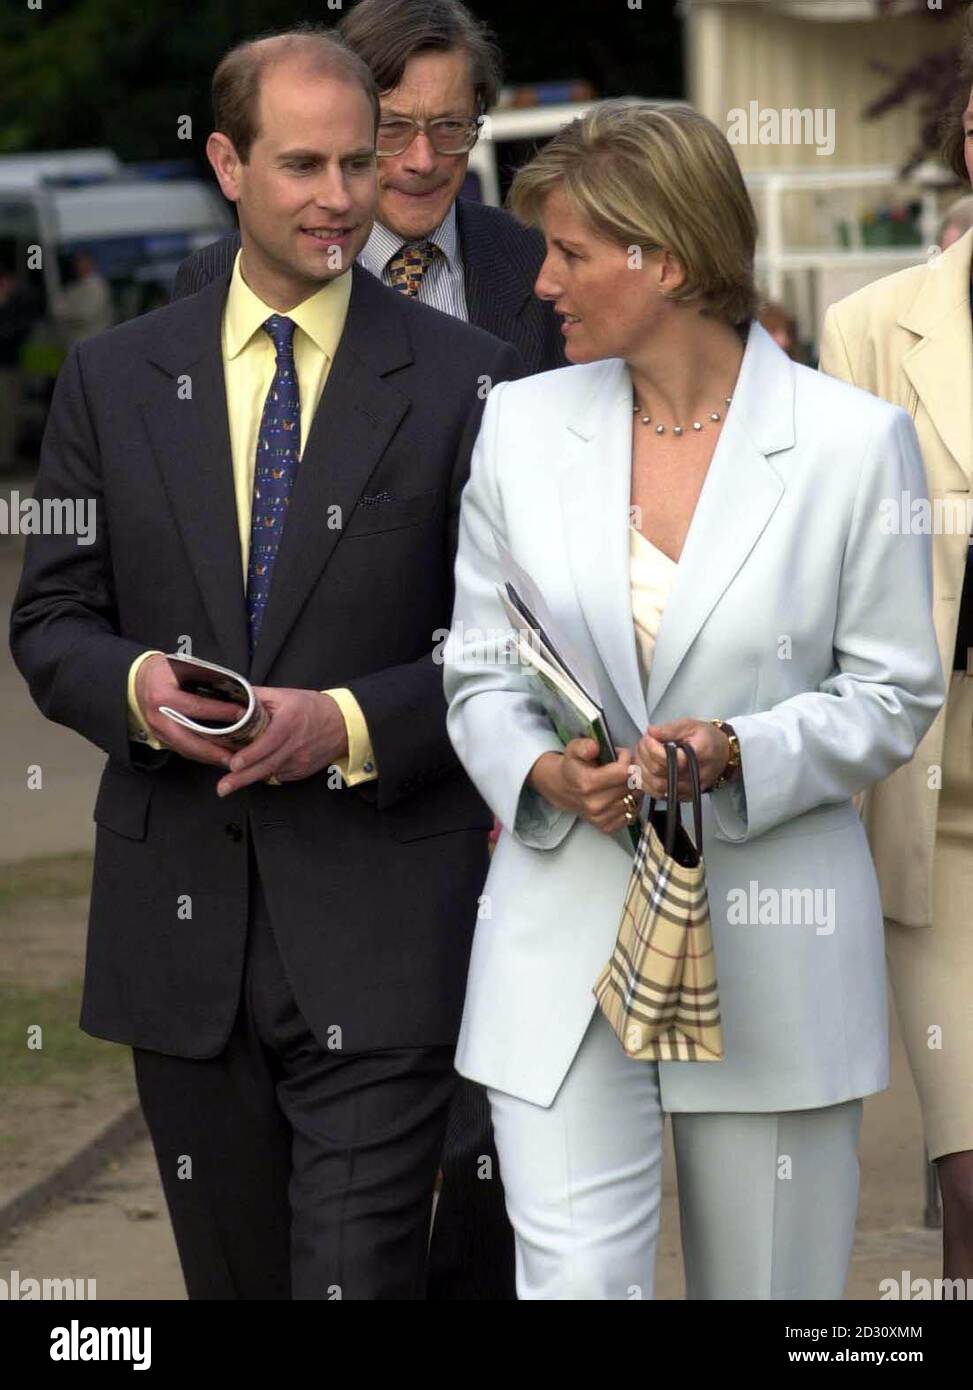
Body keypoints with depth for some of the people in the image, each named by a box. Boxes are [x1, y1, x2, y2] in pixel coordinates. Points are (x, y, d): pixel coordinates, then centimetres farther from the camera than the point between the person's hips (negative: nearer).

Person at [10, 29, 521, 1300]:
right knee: (232, 1277, 15)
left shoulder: (465, 382, -1)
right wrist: (134, 687, -14)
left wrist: (353, 723, -17)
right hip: (180, 918, 3)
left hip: (378, 922, -3)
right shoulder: (115, 380, 7)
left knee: (358, 1275, -9)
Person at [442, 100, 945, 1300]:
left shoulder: (854, 441, -4)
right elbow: (478, 673, 9)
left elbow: (894, 693, 0)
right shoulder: (521, 425, 4)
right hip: (563, 940, 1)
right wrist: (546, 772, -12)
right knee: (573, 1279, -8)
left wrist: (738, 751, -18)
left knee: (768, 1286, 8)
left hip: (774, 956, -1)